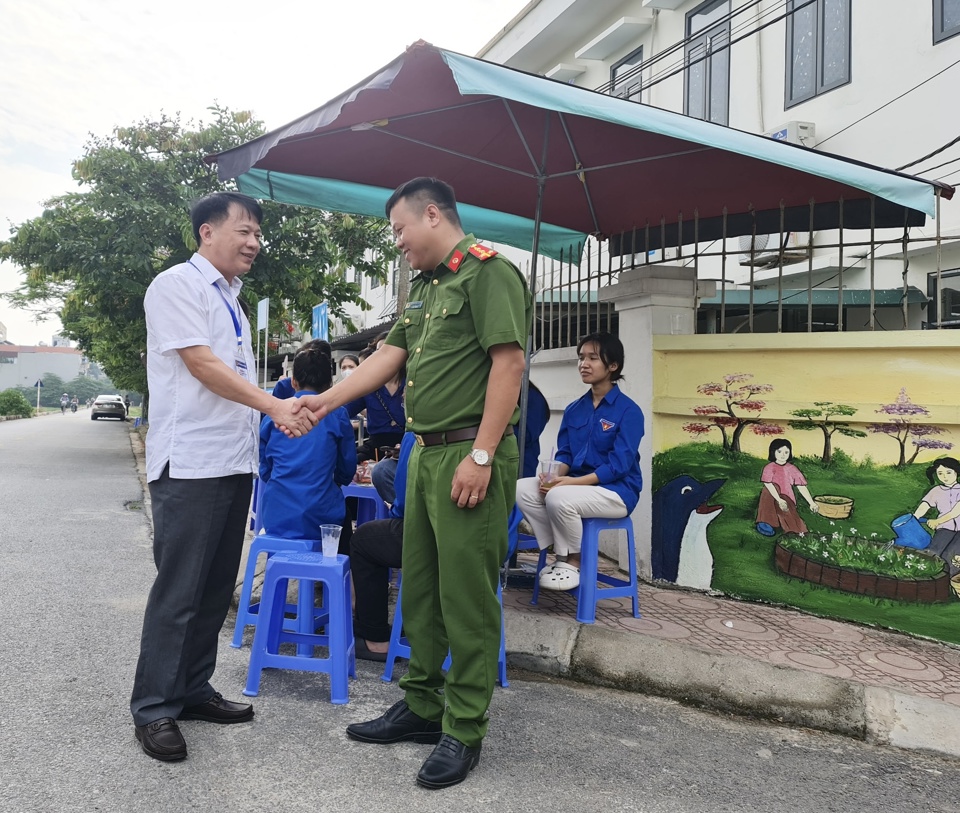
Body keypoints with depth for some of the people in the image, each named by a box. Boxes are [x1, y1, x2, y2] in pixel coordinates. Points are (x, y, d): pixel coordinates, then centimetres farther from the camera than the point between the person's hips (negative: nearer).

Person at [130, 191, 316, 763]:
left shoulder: (231, 299, 19)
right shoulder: (177, 285, -5)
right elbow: (201, 364, -14)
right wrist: (274, 406, -18)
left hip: (235, 462, 8)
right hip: (190, 464, -8)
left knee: (217, 587, 12)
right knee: (179, 590, -3)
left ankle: (193, 690, 24)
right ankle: (154, 708, 9)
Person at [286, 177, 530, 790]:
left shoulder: (489, 272, -9)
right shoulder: (423, 286, 20)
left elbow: (509, 362, -17)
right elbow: (388, 357, 21)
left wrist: (481, 456, -21)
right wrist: (324, 402, 16)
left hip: (470, 454, -9)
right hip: (426, 452, 9)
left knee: (467, 595, -2)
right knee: (421, 587, 15)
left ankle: (465, 730, 11)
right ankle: (422, 706, 29)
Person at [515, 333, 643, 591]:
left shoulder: (628, 411, -10)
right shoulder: (574, 409, 10)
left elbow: (619, 465, -17)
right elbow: (564, 453, 10)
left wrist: (574, 481, -26)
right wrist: (555, 476, -14)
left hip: (616, 491, -7)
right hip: (576, 485, 7)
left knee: (559, 498, -33)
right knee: (522, 489, -14)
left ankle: (574, 563, -9)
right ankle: (562, 556, -4)